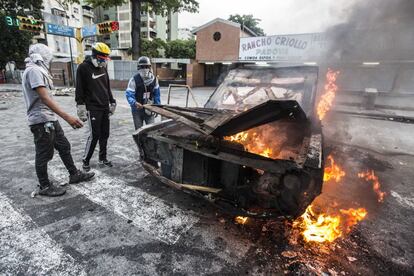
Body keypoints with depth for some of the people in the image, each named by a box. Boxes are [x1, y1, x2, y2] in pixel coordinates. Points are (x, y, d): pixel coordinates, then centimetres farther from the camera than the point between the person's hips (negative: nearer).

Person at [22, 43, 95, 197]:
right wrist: (67, 117, -34)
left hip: (50, 119, 10)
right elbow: (45, 98, -27)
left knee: (64, 146, 16)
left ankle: (74, 175, 28)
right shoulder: (34, 70, -16)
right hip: (41, 121, -10)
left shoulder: (37, 71, 17)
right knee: (44, 155, 2)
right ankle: (44, 187, 17)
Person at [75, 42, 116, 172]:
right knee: (94, 135, -6)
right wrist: (81, 108, -13)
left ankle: (102, 158, 22)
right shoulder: (83, 68, -7)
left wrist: (112, 102, 20)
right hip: (93, 108, -7)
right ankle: (85, 160, 11)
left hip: (105, 108, 7)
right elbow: (79, 90, -9)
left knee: (104, 135, 10)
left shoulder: (103, 68, 14)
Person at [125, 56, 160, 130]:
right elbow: (129, 94, -17)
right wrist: (135, 103, -36)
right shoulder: (134, 80, -14)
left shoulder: (154, 79, -1)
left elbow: (156, 93, 9)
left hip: (149, 109, 3)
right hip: (137, 109, -2)